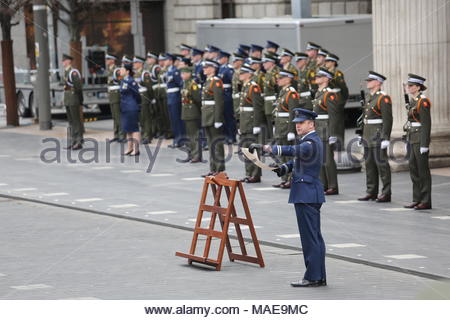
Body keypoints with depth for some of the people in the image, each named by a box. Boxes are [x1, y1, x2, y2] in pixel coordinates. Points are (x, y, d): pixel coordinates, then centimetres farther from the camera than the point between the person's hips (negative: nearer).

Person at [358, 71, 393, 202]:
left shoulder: (383, 98, -12)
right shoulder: (368, 97, 15)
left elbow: (388, 120, -17)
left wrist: (385, 138, -22)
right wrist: (362, 135, 19)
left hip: (379, 135, -9)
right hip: (368, 136, 9)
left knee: (381, 164, -6)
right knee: (369, 163, 11)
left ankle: (386, 194, -3)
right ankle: (371, 192, 17)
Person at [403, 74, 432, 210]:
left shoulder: (423, 101, -14)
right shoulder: (413, 101, 14)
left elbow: (426, 124, -18)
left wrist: (424, 145, -21)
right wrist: (408, 142, 20)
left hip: (421, 139, -9)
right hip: (412, 139, 9)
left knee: (423, 170, -4)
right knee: (413, 169, 11)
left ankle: (426, 201, 0)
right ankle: (417, 200, 17)